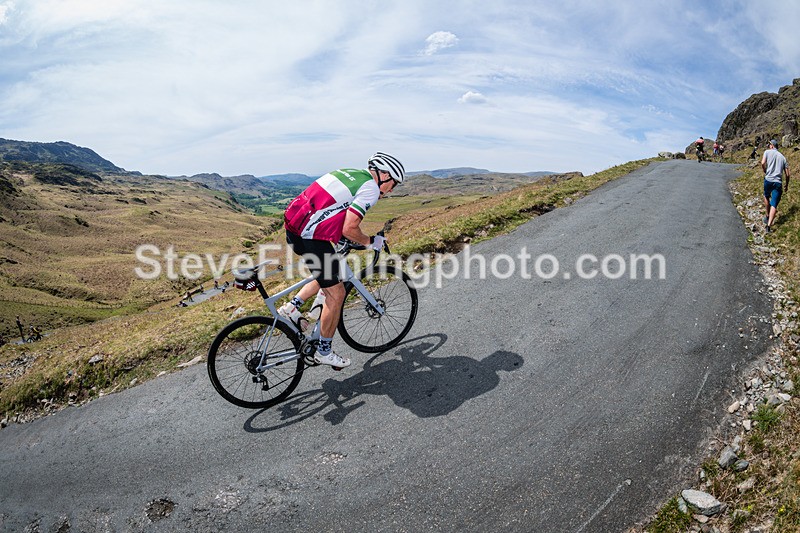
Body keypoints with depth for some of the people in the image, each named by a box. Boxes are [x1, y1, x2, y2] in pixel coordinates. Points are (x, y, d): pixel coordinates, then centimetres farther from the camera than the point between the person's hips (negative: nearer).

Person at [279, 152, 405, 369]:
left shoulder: (350, 172, 18)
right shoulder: (371, 188, -8)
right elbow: (349, 229, -16)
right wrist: (370, 242, 3)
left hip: (292, 225, 9)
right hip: (310, 237, -9)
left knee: (330, 275, 28)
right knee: (336, 294, 5)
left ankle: (292, 306, 19)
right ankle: (324, 352, 17)